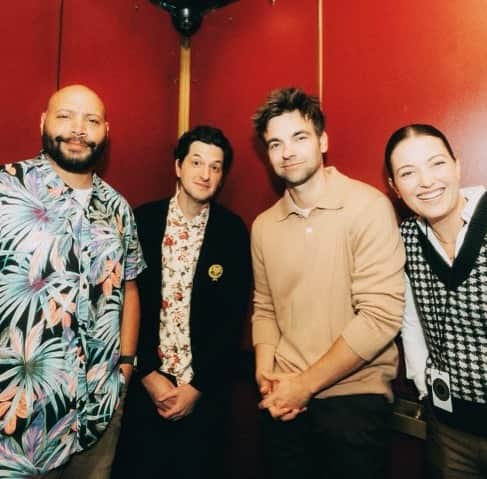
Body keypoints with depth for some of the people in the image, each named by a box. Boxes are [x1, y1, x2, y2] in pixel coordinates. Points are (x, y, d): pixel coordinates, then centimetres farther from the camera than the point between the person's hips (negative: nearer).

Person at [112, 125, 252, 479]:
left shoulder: (233, 231, -6)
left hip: (206, 390, 0)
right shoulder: (143, 220, -4)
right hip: (145, 384, 1)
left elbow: (234, 316, -6)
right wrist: (148, 373, -8)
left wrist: (198, 386, -9)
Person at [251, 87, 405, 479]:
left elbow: (381, 317, -18)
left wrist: (304, 384, -13)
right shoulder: (264, 225, 3)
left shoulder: (369, 207, -13)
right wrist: (267, 374, -6)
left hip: (353, 398, -4)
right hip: (285, 404, 5)